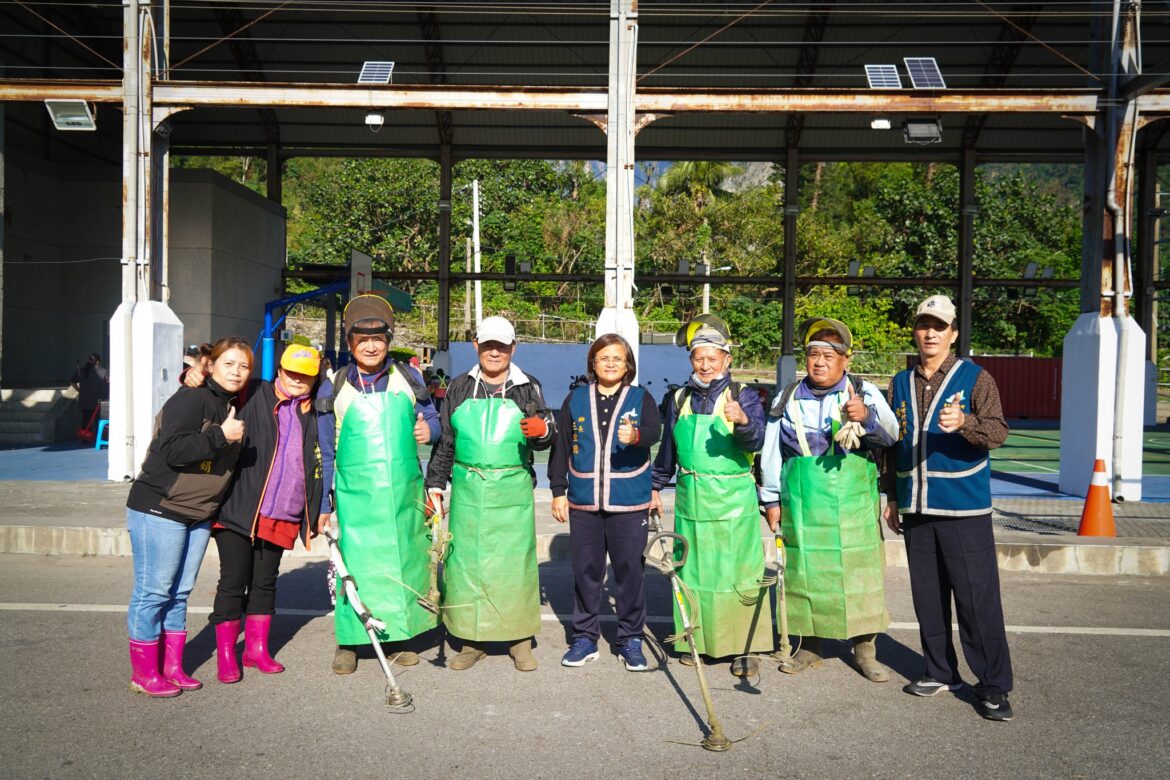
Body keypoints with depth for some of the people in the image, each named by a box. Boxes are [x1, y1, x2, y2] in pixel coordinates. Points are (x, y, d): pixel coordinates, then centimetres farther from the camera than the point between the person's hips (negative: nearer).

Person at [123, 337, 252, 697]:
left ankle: (172, 667, 22)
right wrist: (221, 435, -25)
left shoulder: (232, 407, 13)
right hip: (158, 509, -8)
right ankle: (144, 674, 8)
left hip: (199, 515, 8)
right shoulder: (192, 399, -14)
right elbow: (171, 450, -26)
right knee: (153, 591, -2)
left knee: (179, 593, 13)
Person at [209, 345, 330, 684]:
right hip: (239, 511, -4)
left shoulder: (312, 416, 12)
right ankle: (225, 655, 16)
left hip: (283, 517, 4)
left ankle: (257, 649, 28)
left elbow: (318, 464, 19)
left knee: (265, 582, 15)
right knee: (233, 582, 3)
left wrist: (321, 508, 18)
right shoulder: (255, 398, -2)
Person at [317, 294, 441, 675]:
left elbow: (431, 419, 15)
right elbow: (326, 453, 6)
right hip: (356, 495, -1)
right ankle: (348, 642, 13)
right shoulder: (334, 387, 3)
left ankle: (405, 636, 22)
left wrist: (430, 429, -10)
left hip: (403, 492, 2)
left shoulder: (408, 378, 6)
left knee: (405, 560, 8)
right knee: (353, 562, -2)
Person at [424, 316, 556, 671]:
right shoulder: (459, 388, 9)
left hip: (513, 492, -1)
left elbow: (544, 438, 3)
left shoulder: (528, 388, 6)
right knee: (466, 559, 3)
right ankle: (472, 639, 17)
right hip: (468, 490, 2)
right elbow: (444, 441, 13)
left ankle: (520, 640, 13)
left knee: (515, 559, 0)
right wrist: (434, 485, 8)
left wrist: (542, 430, -21)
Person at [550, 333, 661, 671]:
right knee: (585, 571, 9)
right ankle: (585, 637, 21)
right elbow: (561, 447, 10)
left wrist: (636, 436, -39)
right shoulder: (575, 399, 8)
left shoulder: (641, 398, 4)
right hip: (583, 504, 2)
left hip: (629, 504, -1)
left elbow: (654, 431, -16)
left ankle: (630, 639, 17)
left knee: (630, 570, 3)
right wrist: (558, 491, 6)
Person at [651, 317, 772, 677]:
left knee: (737, 575, -1)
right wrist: (656, 487, 20)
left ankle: (745, 647, 8)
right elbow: (667, 448, 20)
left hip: (733, 502, -4)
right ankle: (696, 640, 24)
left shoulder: (743, 396, -3)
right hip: (690, 499, 4)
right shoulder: (679, 399, 9)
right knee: (691, 573, 11)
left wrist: (744, 421, -38)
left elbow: (756, 442, -17)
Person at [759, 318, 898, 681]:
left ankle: (864, 648, 16)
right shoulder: (789, 399, 7)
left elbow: (890, 434, -11)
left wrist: (867, 416, -31)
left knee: (858, 571, 1)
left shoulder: (865, 393, 2)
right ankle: (810, 645, 23)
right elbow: (772, 451, 11)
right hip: (801, 504, 2)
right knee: (805, 571, 8)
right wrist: (771, 498, 10)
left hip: (853, 505, -2)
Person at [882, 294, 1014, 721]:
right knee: (928, 595, 11)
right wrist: (891, 497, 17)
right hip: (916, 509, 5)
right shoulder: (901, 383, 13)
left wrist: (964, 422, -35)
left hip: (964, 509, -5)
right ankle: (941, 672, 25)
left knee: (977, 597, -4)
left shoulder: (975, 378, -2)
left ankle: (993, 685, 6)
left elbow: (998, 431, -14)